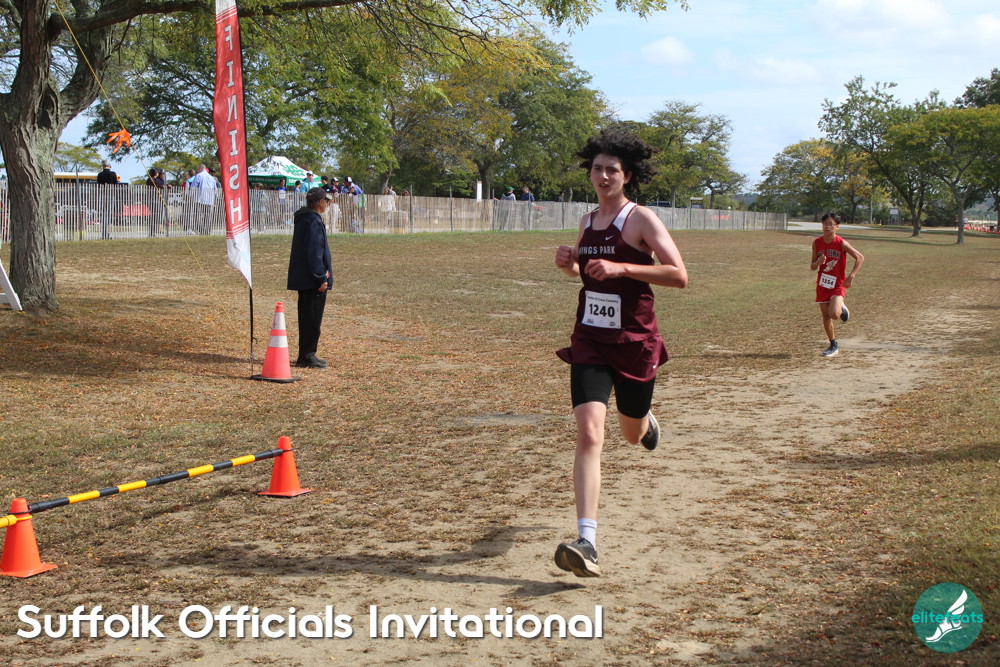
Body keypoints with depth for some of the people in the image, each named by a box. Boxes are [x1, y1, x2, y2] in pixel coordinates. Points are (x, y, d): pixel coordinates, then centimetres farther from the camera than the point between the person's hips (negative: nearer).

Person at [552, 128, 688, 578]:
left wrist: (620, 268, -25)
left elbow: (679, 275, -17)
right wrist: (567, 263, 2)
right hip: (590, 342, 3)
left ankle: (647, 421, 58)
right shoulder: (587, 222, 9)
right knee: (588, 434, -15)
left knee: (633, 435, 17)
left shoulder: (641, 220, -9)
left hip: (635, 342, -3)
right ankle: (587, 542, -20)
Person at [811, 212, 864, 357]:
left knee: (833, 314, -23)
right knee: (826, 317, 7)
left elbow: (860, 258, -11)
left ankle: (842, 309, 15)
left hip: (838, 284, -4)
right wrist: (818, 262, -20)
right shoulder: (817, 243, -1)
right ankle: (834, 345, 24)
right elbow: (812, 267, 3)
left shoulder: (841, 243, -13)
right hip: (822, 284, 4)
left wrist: (851, 276, -17)